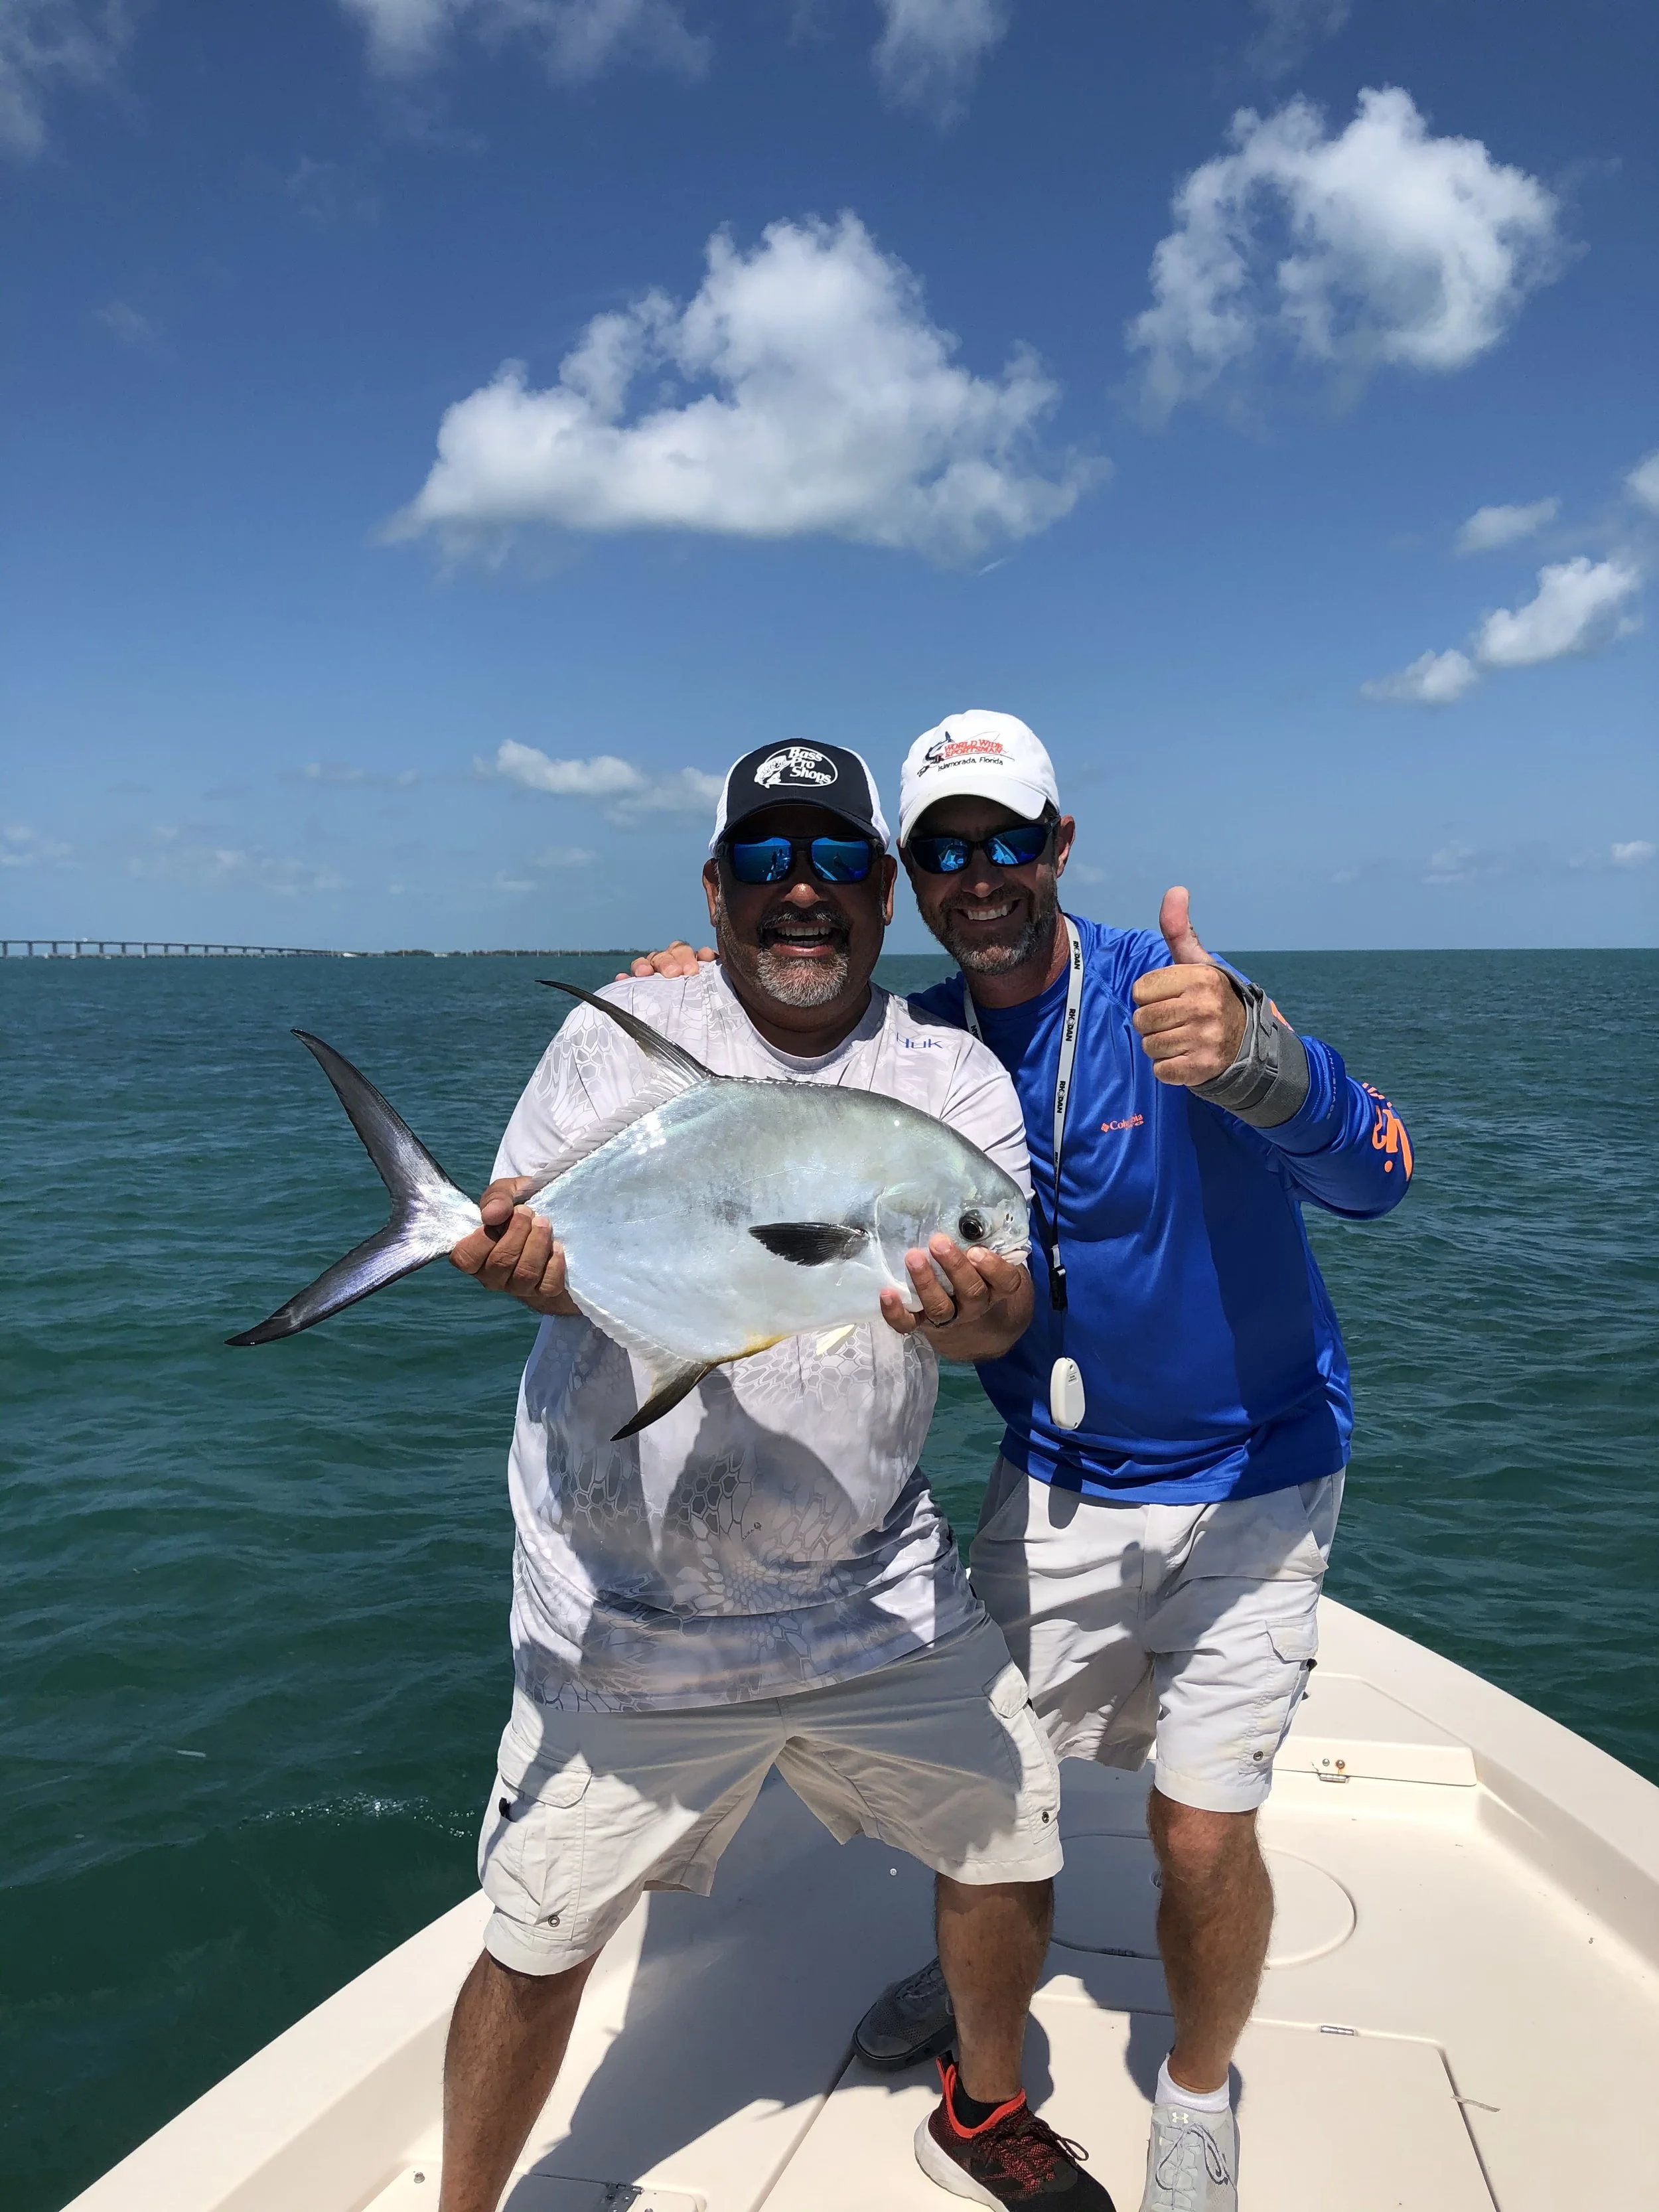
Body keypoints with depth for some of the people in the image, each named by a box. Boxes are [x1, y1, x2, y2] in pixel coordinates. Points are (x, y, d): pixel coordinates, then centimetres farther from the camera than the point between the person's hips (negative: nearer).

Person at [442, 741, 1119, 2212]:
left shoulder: (953, 1077, 1)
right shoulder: (617, 1039, -2)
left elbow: (1006, 1303, -11)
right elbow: (523, 1234, -6)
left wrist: (971, 1309, -35)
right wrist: (524, 1252, -31)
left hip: (880, 1595, 2)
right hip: (625, 1611, -2)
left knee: (1013, 1859, 13)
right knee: (540, 1947, 7)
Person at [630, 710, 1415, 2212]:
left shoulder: (1169, 1000, -21)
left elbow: (1375, 1176, -32)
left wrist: (1250, 1053, -54)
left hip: (1245, 1478, -3)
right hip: (1054, 1480, 4)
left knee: (1201, 1836, -4)